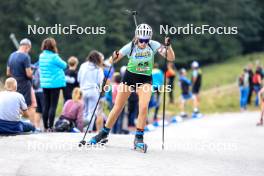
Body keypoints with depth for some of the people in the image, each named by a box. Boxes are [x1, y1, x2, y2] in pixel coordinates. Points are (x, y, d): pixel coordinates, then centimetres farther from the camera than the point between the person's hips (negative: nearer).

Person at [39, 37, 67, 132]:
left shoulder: (41, 56, 5)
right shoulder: (54, 57, -15)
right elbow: (64, 65, -5)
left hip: (44, 84, 6)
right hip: (55, 84, -6)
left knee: (46, 106, 10)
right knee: (53, 106, -3)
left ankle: (45, 127, 12)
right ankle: (50, 127, -7)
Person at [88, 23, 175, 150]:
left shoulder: (154, 45, -15)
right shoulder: (130, 47, -18)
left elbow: (171, 58, -19)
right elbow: (113, 61, -16)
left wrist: (168, 46, -37)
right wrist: (114, 57, -40)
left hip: (145, 79, 0)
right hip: (129, 77, 0)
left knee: (143, 107, -19)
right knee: (117, 107, 3)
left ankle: (139, 138, -6)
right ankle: (104, 133, 21)